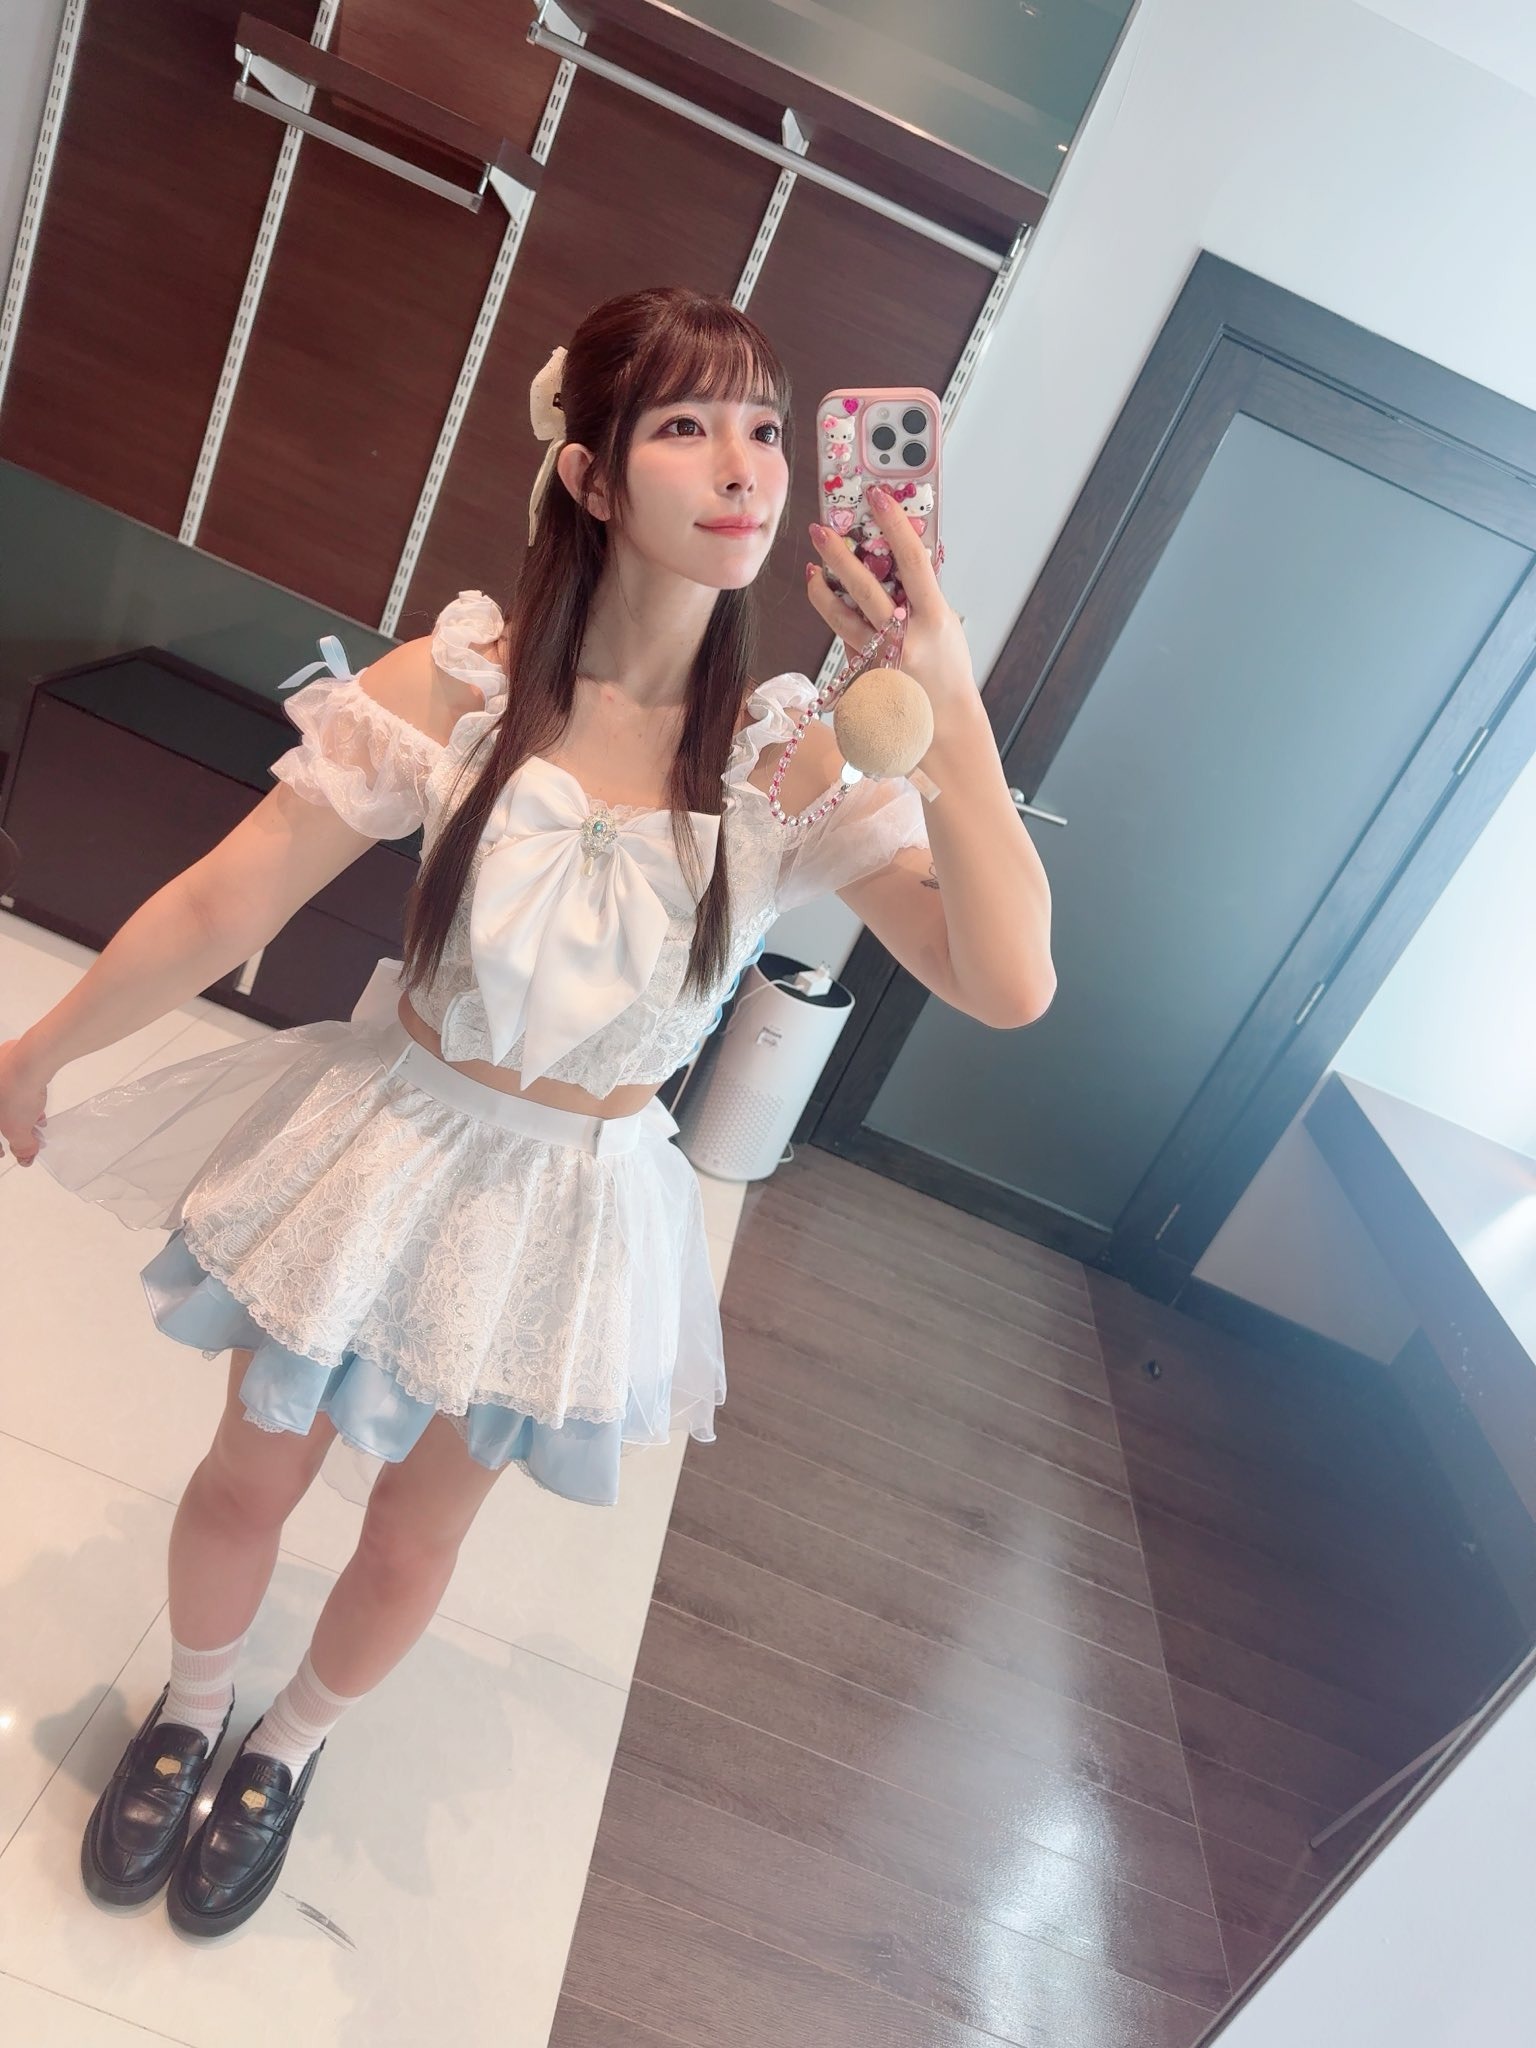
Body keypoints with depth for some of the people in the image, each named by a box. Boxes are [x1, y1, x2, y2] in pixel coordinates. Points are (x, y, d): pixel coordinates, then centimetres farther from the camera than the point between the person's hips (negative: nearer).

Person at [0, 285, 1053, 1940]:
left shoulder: (789, 762, -15)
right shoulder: (459, 681, -19)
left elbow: (1007, 982, -25)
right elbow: (225, 904, -11)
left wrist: (948, 702, -30)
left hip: (578, 1209, 1)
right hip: (388, 1144, 0)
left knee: (410, 1548, 23)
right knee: (252, 1477, 23)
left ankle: (288, 1747, 59)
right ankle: (188, 1706, 60)